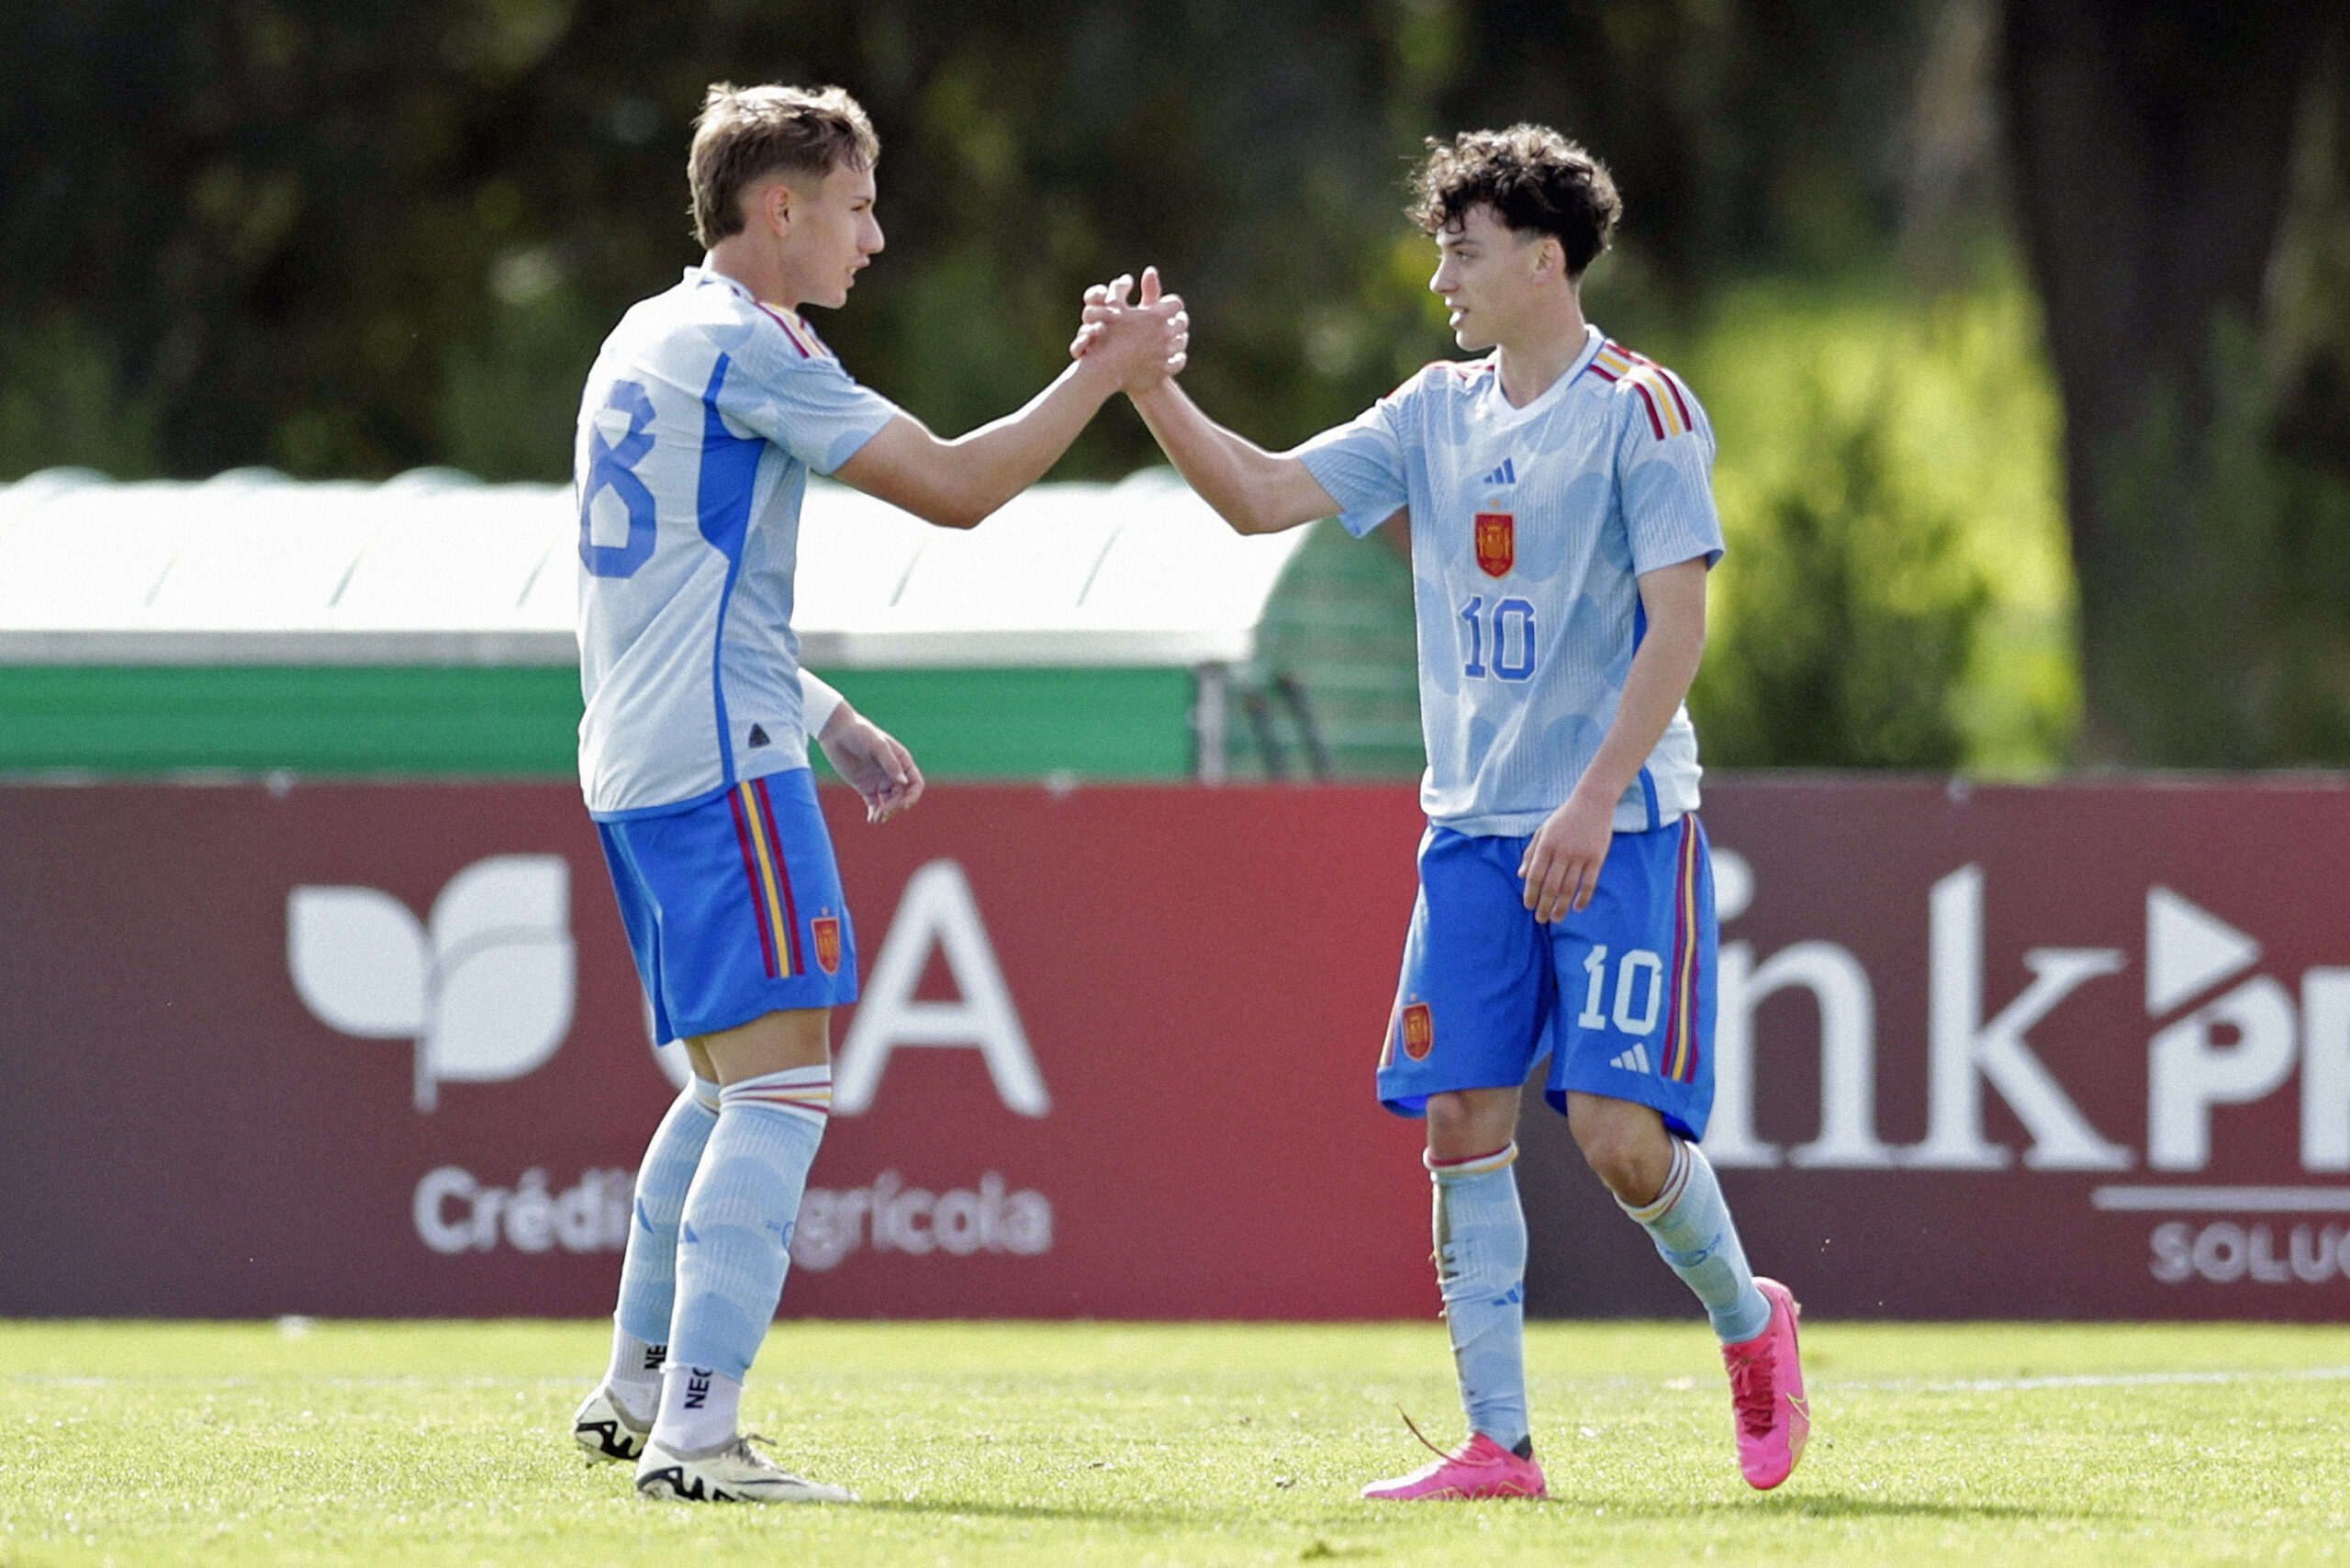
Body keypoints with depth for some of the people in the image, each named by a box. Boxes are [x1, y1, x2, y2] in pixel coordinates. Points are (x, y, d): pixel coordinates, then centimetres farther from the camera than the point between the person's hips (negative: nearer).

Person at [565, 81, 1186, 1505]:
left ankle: (636, 1395, 25)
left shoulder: (648, 342, 20)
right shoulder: (745, 345, -11)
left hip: (636, 763, 10)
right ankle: (698, 1432, -21)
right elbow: (953, 487, -14)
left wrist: (830, 721, 27)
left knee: (739, 1082, 20)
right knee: (782, 1080, -13)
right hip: (722, 761, -10)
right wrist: (1106, 376, -4)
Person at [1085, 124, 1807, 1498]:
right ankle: (1498, 1446, 3)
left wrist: (1594, 803, -20)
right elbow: (1265, 496, 10)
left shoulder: (1640, 408, -8)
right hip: (1475, 829, 6)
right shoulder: (1439, 413, 11)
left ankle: (1749, 1322, 17)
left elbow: (1679, 623, -14)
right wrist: (1151, 386, -4)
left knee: (1619, 1133, -12)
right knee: (1464, 1125, -1)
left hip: (1622, 831, -6)